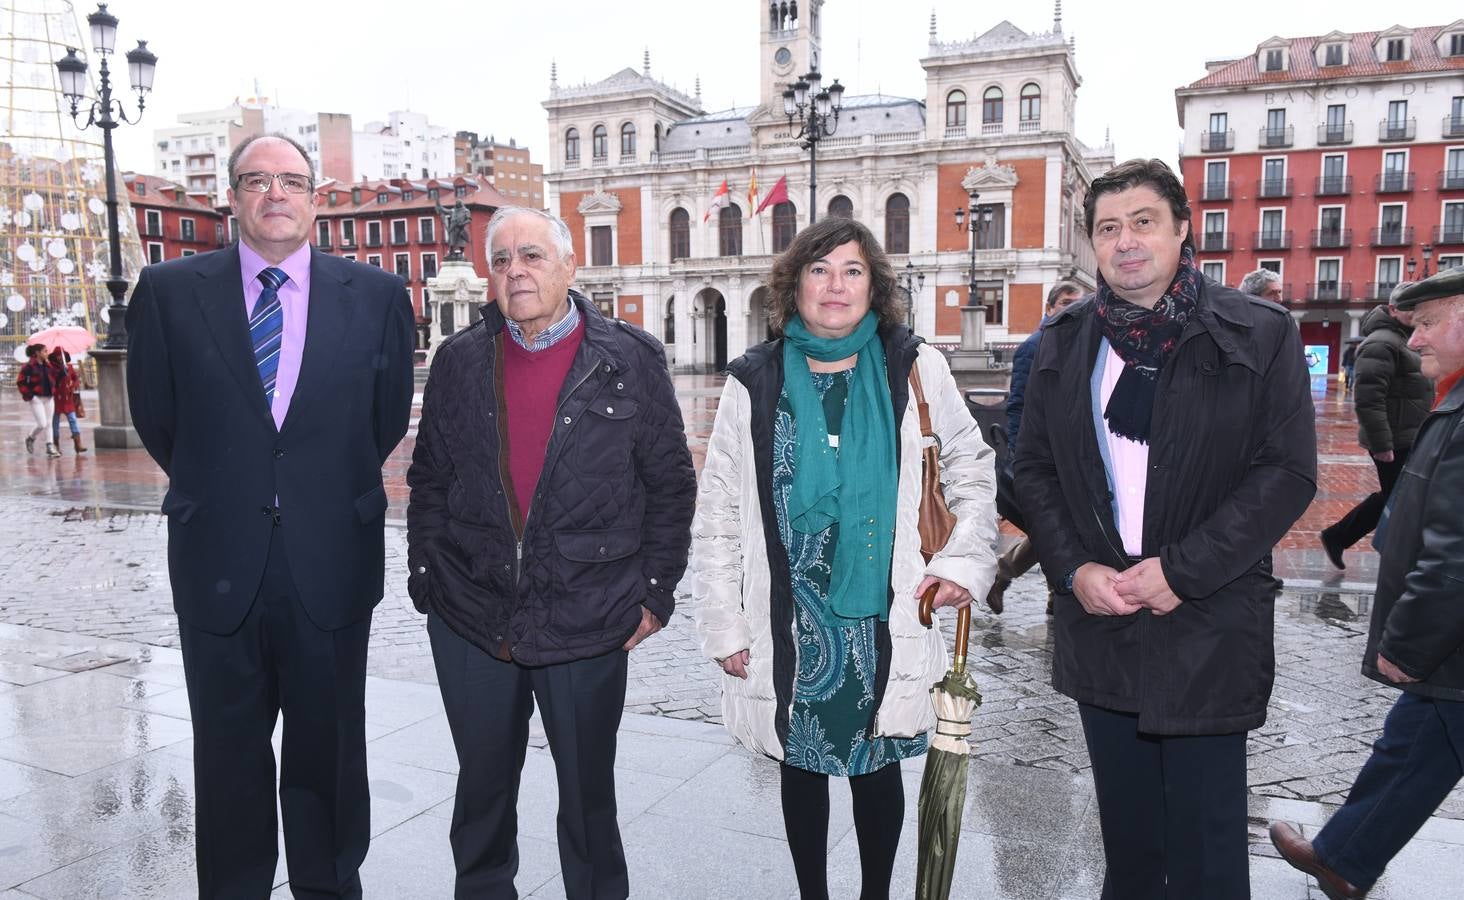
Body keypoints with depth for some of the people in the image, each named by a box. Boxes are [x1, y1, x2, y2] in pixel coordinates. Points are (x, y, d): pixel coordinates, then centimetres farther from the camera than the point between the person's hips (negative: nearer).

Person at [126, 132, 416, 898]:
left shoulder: (376, 295, -1)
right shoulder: (169, 290, 0)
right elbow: (155, 417, 8)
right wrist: (216, 493, 14)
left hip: (332, 564, 0)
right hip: (218, 565, 0)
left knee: (327, 749, 15)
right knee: (228, 751, 15)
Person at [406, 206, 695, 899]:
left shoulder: (631, 359, -3)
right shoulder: (459, 361, 5)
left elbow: (671, 483, -1)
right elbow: (429, 481, 10)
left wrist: (655, 592, -4)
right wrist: (426, 576, 5)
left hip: (587, 624, -2)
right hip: (470, 619, 3)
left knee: (588, 790, 14)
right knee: (482, 786, 18)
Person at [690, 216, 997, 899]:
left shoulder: (913, 368, 0)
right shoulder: (754, 383, 0)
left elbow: (973, 472, 11)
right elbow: (716, 519, 3)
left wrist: (965, 561, -2)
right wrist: (724, 628, 0)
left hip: (883, 623, 0)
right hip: (791, 626, 1)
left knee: (877, 771, 14)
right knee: (802, 771, 15)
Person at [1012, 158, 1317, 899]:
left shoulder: (1259, 336, -4)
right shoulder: (1064, 342, 7)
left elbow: (1288, 471, -8)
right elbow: (1034, 467, 7)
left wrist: (1183, 570, -15)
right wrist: (1073, 570, -7)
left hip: (1209, 628, -3)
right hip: (1097, 621, 3)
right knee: (1125, 828, 17)